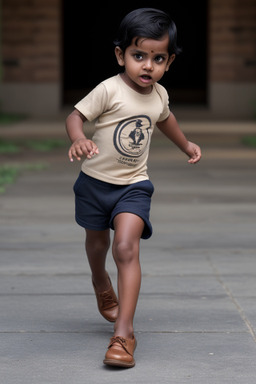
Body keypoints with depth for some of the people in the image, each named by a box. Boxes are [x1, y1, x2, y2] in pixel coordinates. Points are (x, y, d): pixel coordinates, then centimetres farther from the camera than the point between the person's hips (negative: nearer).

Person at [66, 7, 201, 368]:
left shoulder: (159, 94, 0)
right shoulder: (110, 90, -17)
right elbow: (75, 115, -19)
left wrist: (186, 144, 38)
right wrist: (78, 140, -41)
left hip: (133, 186, 1)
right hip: (95, 181, -1)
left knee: (126, 248, -18)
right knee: (97, 243, 20)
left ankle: (124, 332, -20)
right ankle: (101, 285, 56)